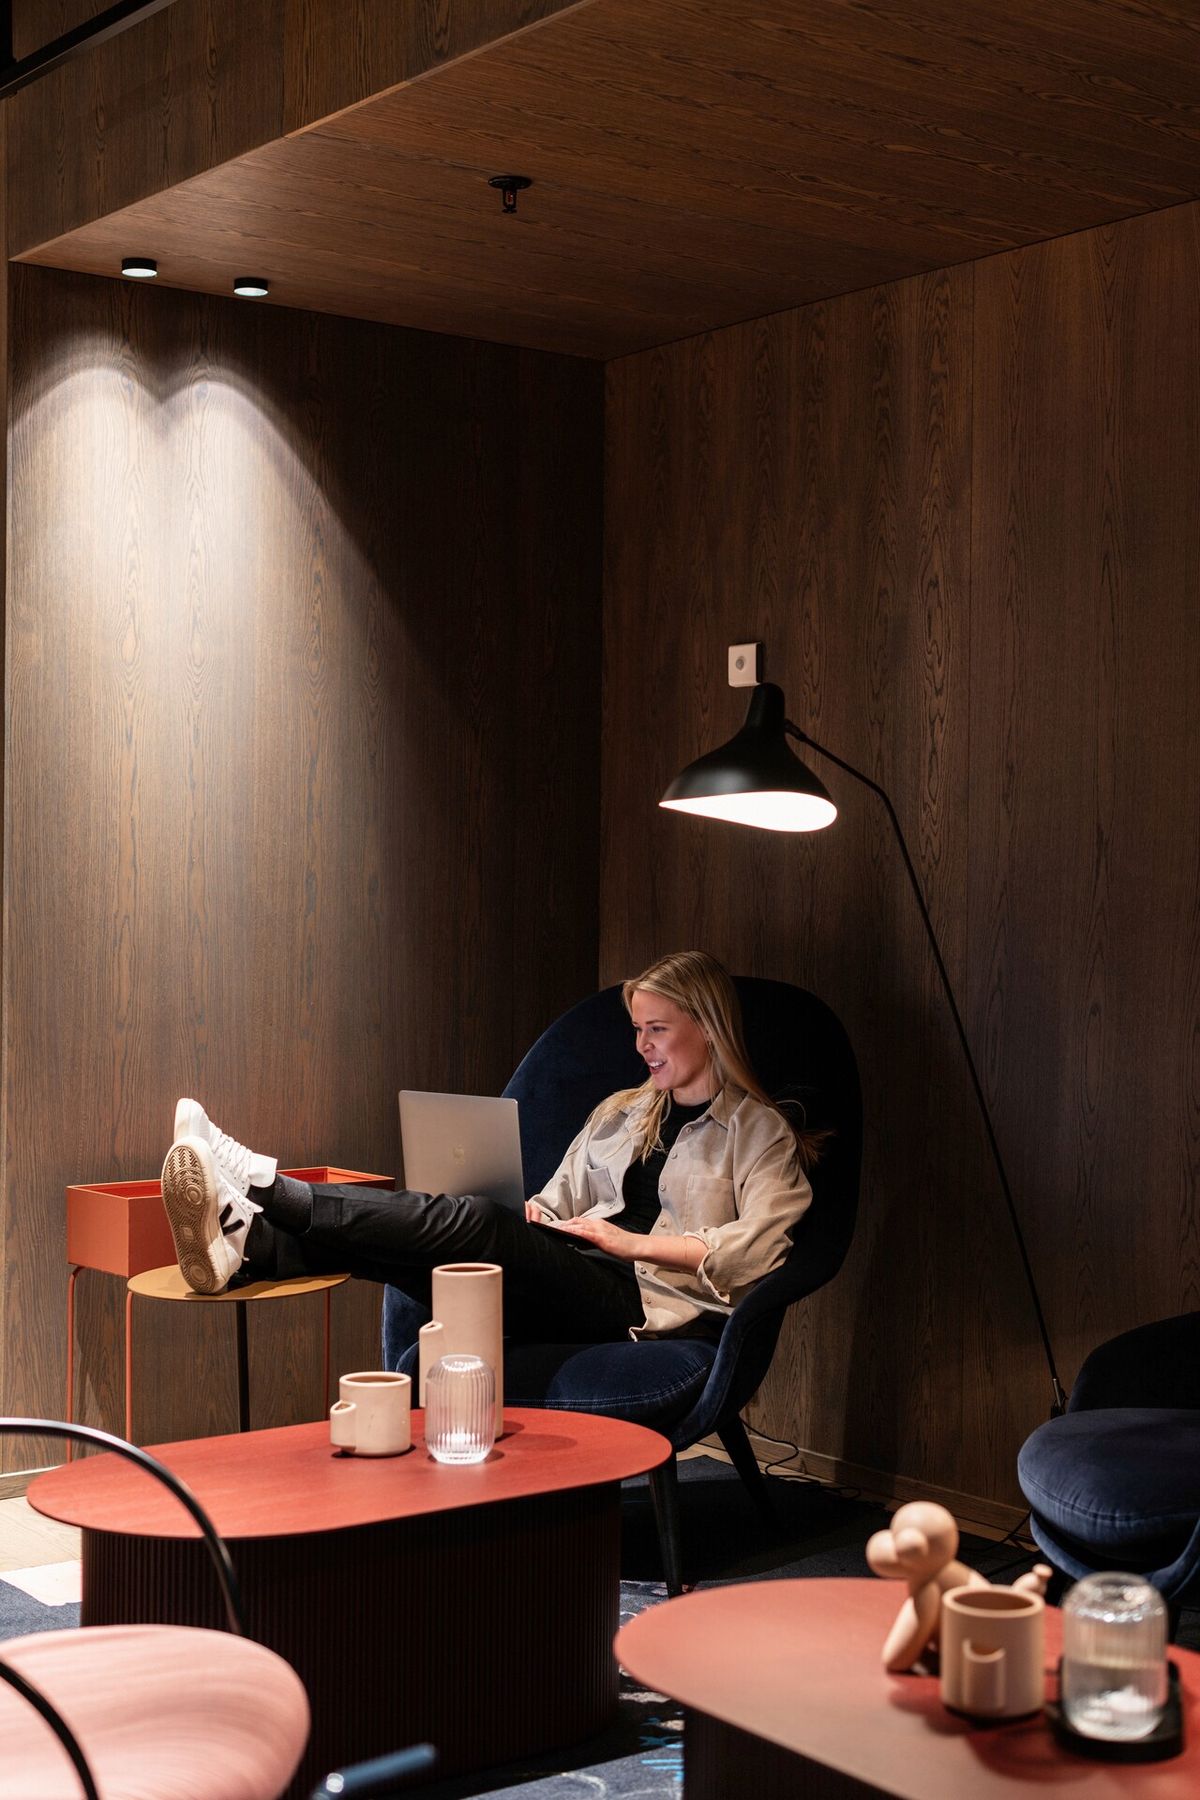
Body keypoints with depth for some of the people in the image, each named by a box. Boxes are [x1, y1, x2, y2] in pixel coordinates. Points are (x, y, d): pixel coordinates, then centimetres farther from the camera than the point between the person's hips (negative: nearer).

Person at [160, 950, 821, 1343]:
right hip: (567, 1290, 6)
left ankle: (265, 1185, -36)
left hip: (639, 1298, -6)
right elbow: (559, 1201, 27)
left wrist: (635, 1242, -7)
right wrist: (538, 1214, 3)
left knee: (474, 1222, -30)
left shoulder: (761, 1131, 9)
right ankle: (242, 1242, -45)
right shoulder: (620, 1112, 28)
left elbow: (755, 1249, -6)